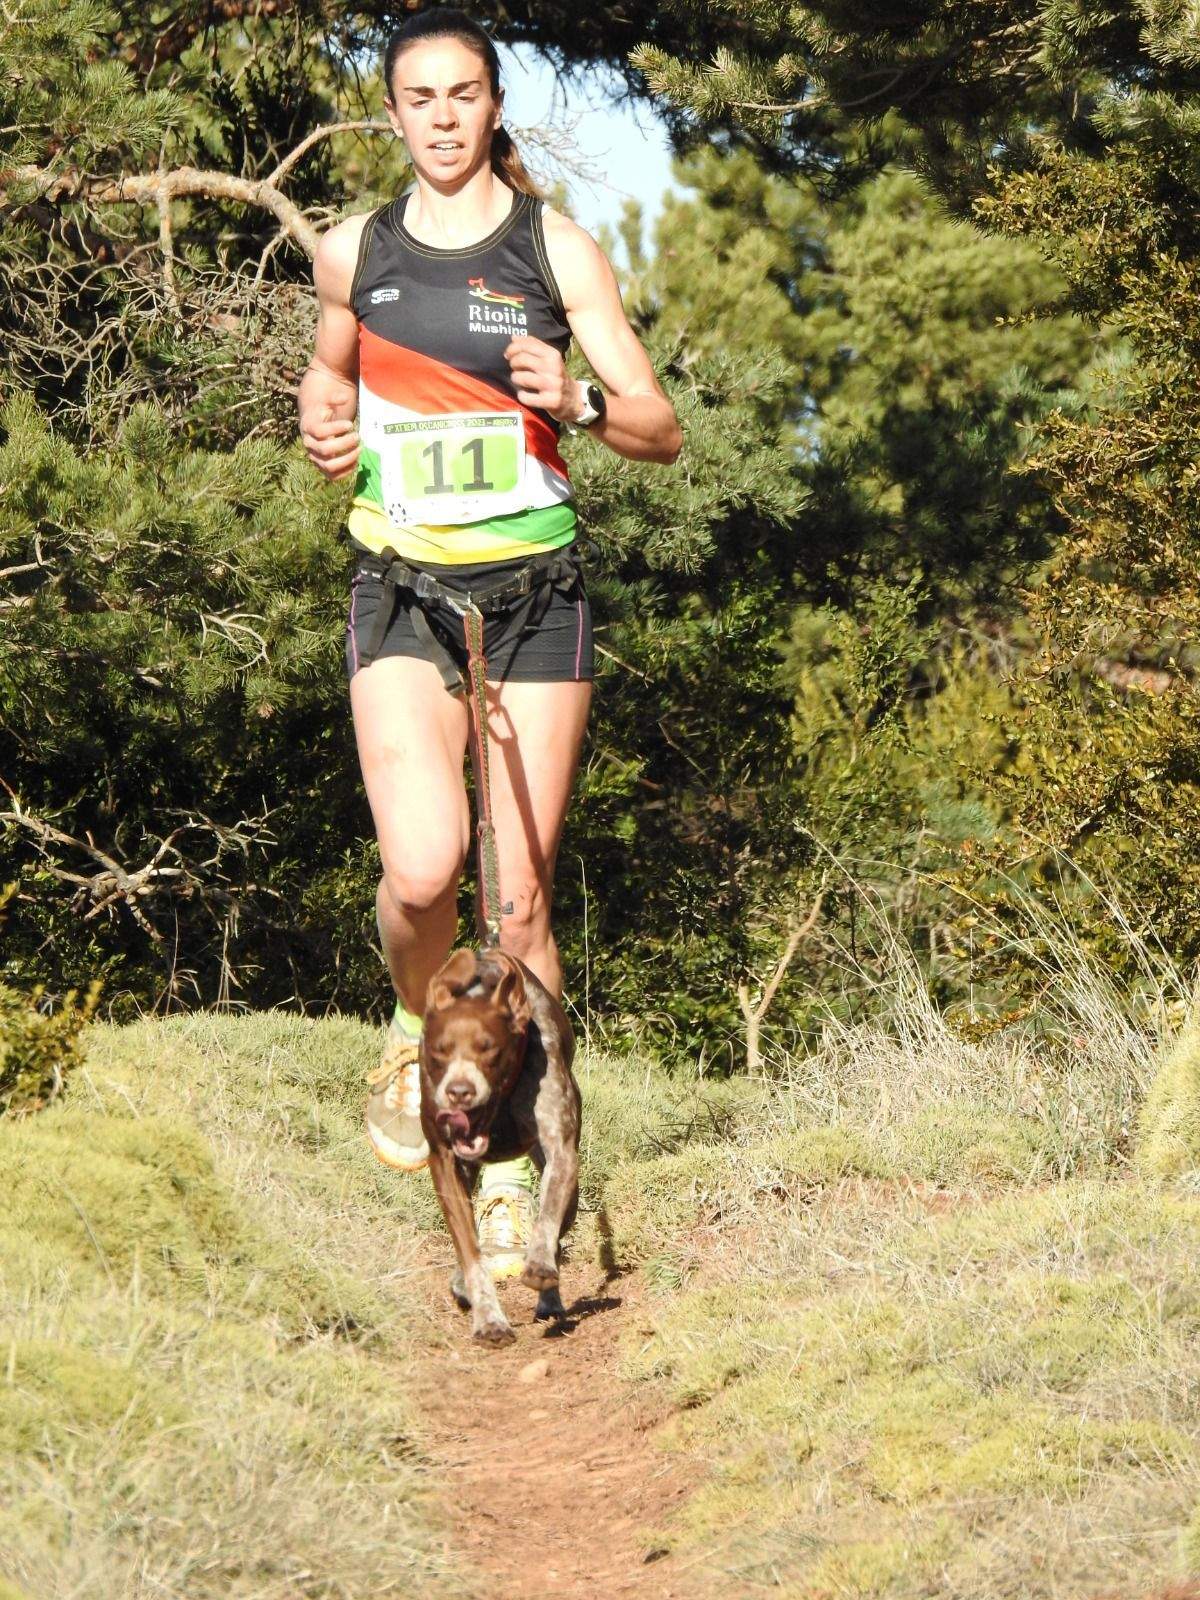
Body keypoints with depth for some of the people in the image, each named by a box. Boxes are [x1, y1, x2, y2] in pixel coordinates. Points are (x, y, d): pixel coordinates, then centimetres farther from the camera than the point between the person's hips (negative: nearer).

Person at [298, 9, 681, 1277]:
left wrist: (576, 402, -20)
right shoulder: (351, 254, 6)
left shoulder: (556, 249, 0)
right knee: (422, 870, -19)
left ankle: (514, 1159, 13)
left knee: (523, 898, 0)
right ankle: (414, 1034, 13)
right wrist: (323, 415, 6)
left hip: (535, 593, 0)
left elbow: (660, 430, 0)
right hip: (401, 595, 0)